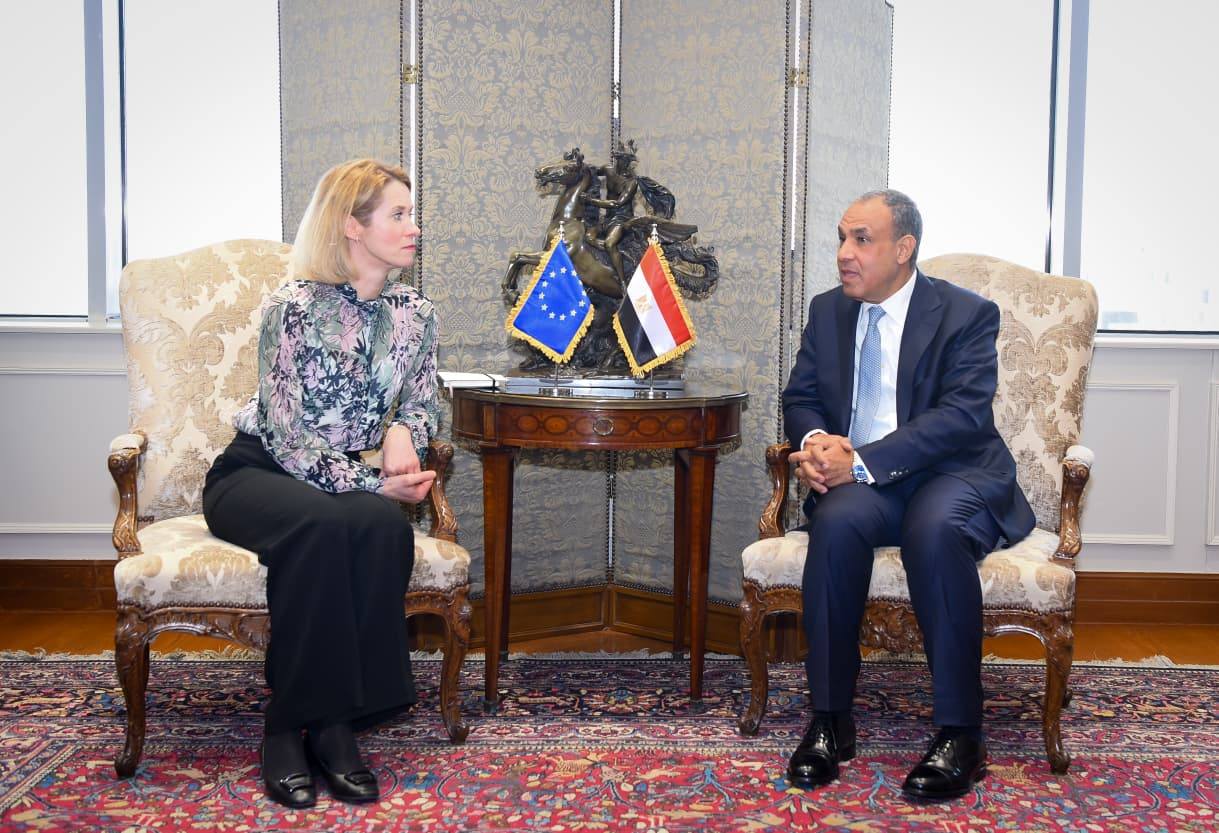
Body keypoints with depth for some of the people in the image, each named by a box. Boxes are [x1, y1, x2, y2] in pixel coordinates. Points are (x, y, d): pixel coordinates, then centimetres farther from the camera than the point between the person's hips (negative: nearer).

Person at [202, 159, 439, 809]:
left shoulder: (415, 313, 3)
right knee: (325, 524, -37)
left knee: (384, 527, -32)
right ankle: (287, 727, -26)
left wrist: (401, 433, -9)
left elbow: (422, 405, 15)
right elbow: (284, 432, -17)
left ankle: (336, 723, -25)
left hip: (350, 476, 4)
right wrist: (372, 484, -24)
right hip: (256, 473, -4)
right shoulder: (294, 306, -14)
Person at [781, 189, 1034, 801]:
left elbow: (961, 414, -16)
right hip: (859, 480, 3)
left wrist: (863, 461, -26)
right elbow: (800, 398, 13)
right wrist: (815, 440, -13)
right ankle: (830, 720, -22)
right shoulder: (827, 310, 13)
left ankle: (959, 733, -27)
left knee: (935, 527, -37)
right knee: (836, 520, -32)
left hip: (953, 475, -3)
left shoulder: (967, 314, -4)